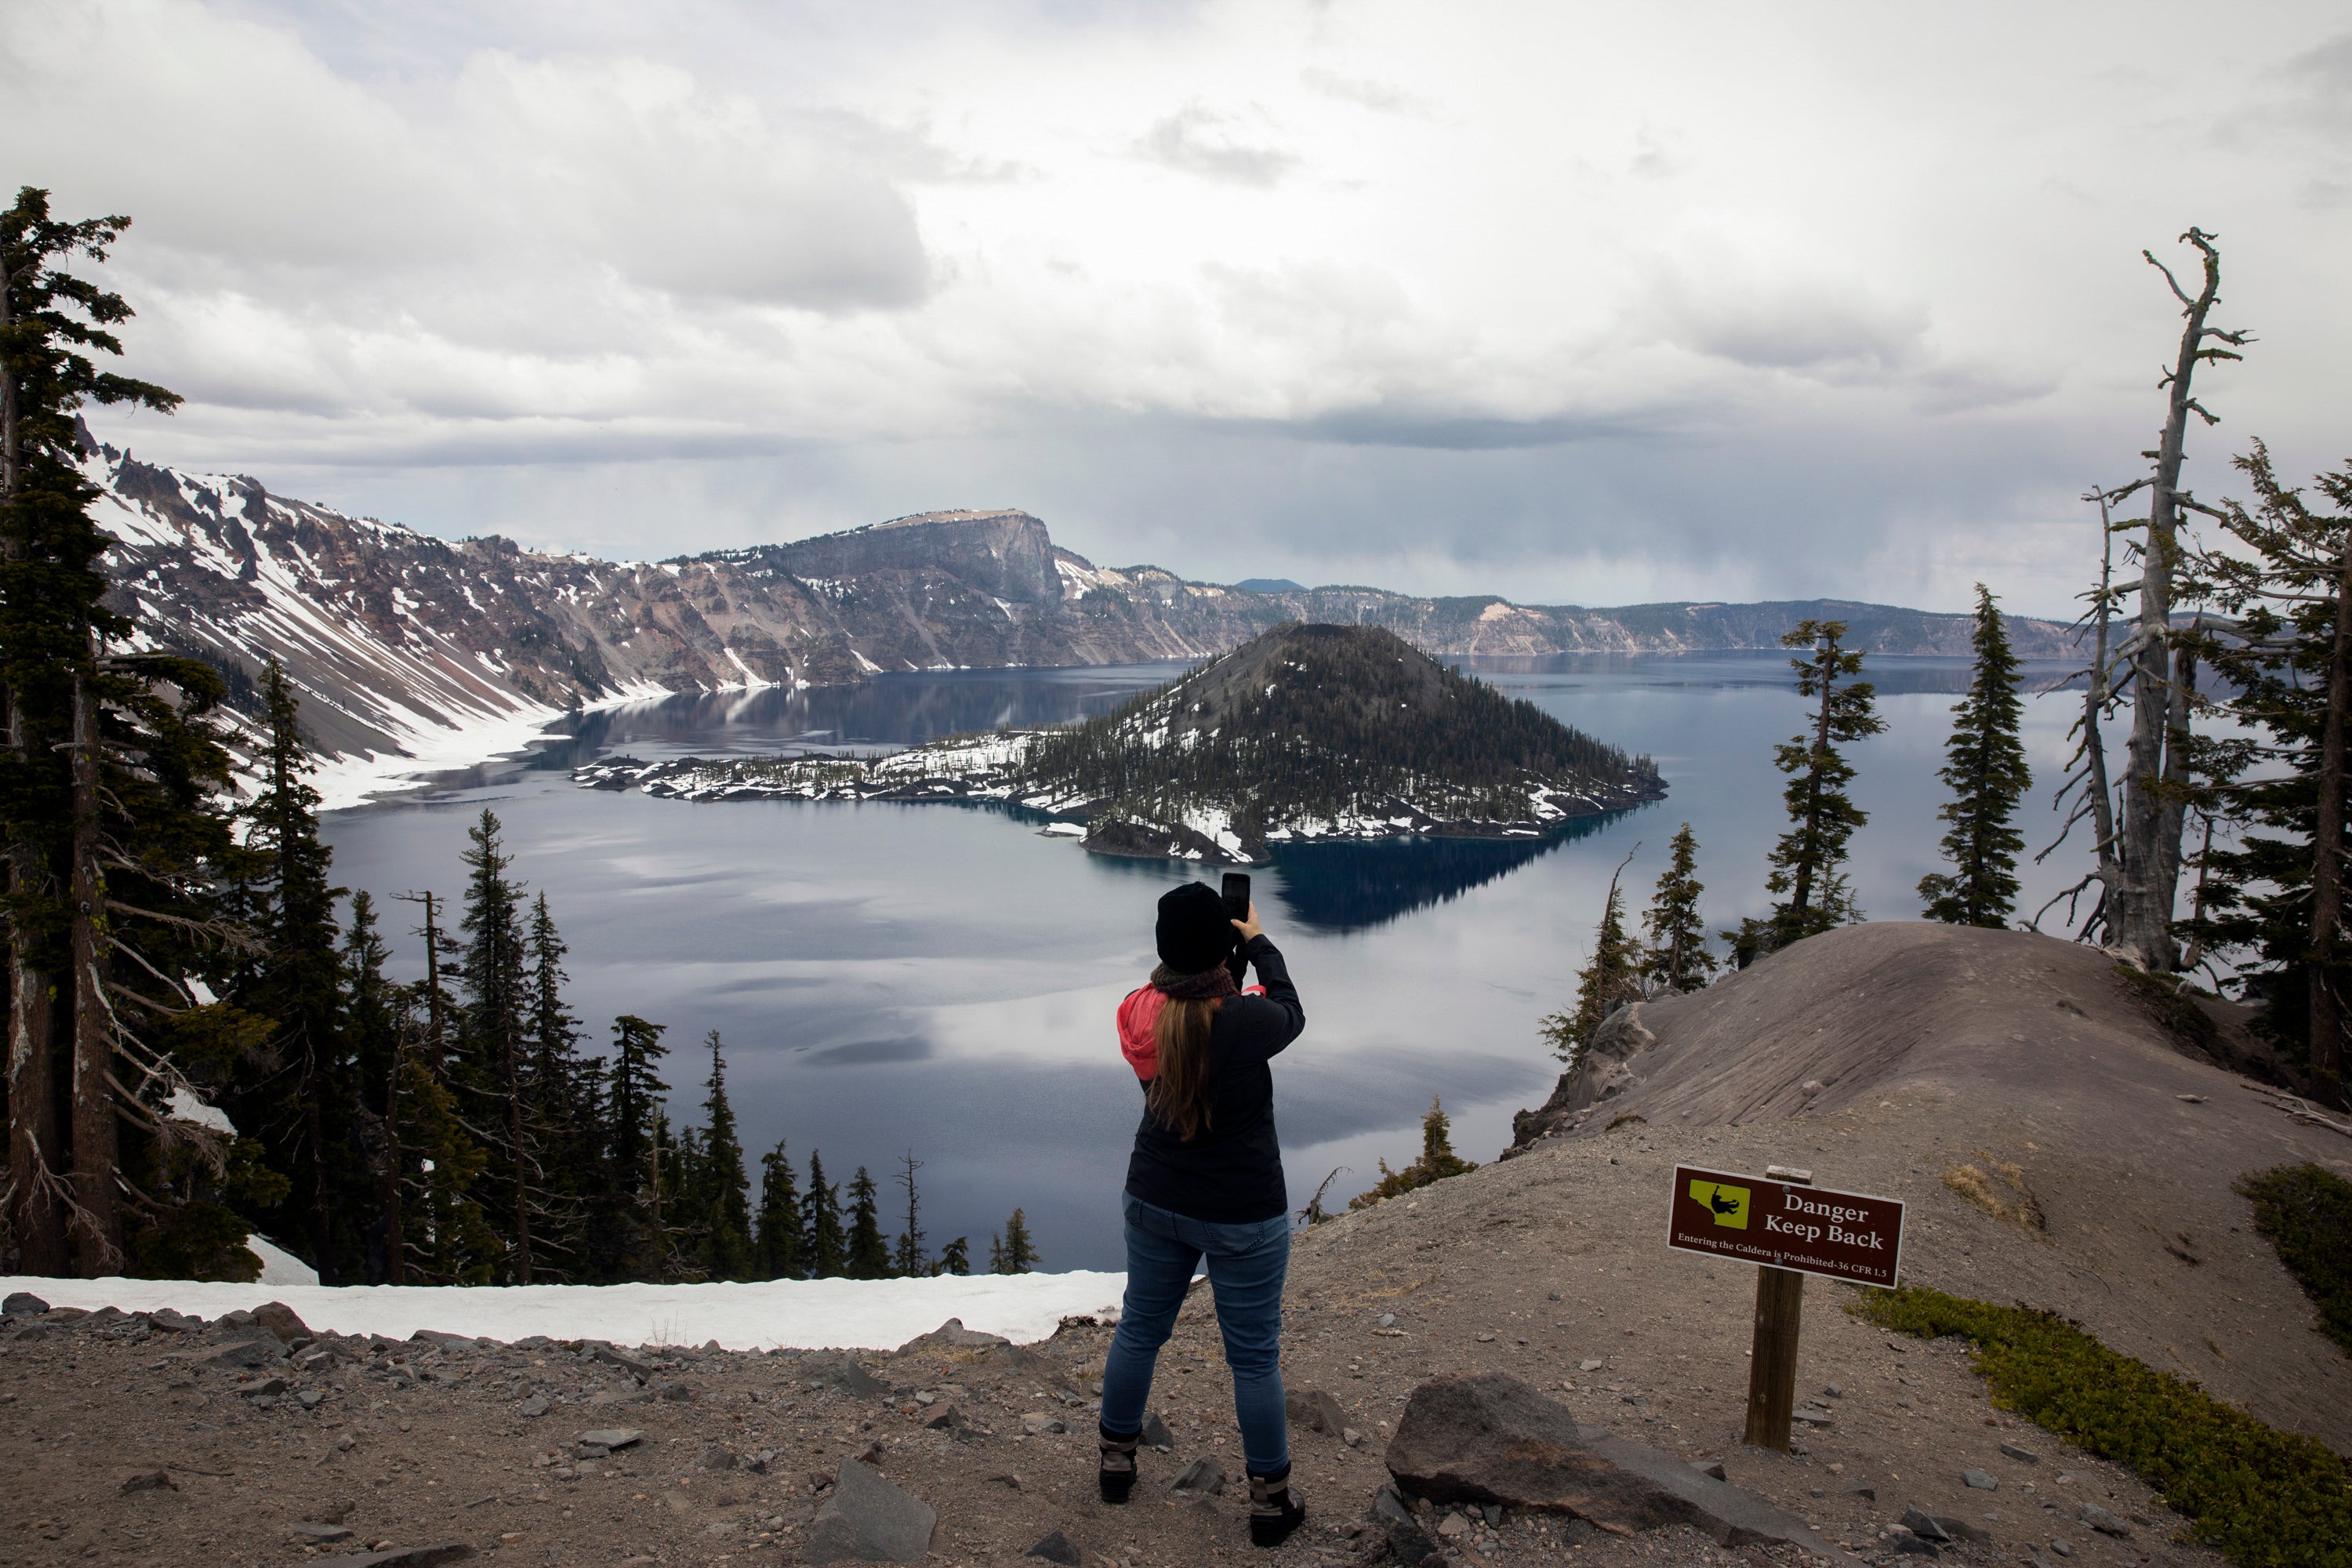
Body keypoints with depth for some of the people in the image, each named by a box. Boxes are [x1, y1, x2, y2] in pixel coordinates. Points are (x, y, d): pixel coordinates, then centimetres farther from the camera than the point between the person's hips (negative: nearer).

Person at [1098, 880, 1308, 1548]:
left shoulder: (1141, 1015, -13)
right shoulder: (1248, 1022, -25)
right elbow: (1290, 1014, -2)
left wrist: (1201, 937, 12)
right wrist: (1258, 942, 10)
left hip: (1155, 1201, 4)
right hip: (1243, 1215, -4)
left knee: (1139, 1329, 22)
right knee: (1254, 1356, 10)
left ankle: (1117, 1458, 39)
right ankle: (1270, 1499, 25)